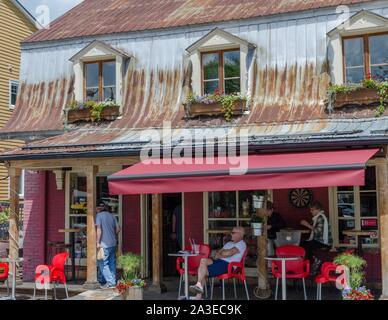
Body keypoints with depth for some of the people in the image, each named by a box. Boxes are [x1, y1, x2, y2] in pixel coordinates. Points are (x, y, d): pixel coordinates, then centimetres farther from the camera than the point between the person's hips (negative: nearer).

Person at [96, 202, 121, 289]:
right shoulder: (111, 216, 12)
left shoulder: (99, 215, -6)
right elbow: (118, 229, 13)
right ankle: (113, 281, 15)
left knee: (103, 263, -2)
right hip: (113, 243, 7)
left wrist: (98, 242, -11)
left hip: (105, 244, -7)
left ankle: (110, 282, -6)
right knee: (112, 262, 12)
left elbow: (99, 230, -13)